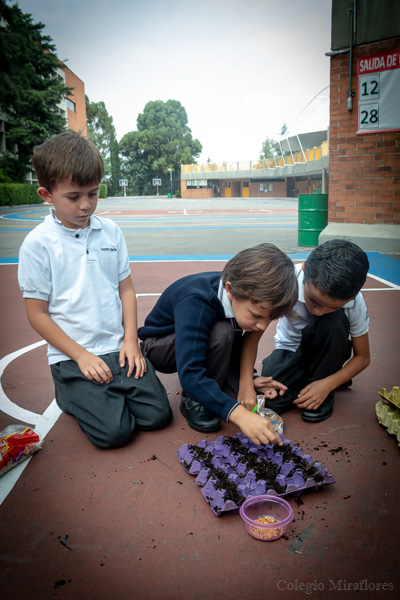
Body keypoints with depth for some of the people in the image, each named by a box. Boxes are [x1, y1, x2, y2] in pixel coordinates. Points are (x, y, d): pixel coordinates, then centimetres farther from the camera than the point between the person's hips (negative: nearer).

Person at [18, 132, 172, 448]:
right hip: (73, 356, -4)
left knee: (158, 414, -3)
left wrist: (130, 340, -1)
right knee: (114, 431, -13)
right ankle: (71, 393, 14)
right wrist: (81, 356, -11)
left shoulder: (111, 232, 3)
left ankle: (106, 395, 21)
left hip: (118, 348, 4)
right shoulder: (38, 244, -9)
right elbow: (38, 314, -6)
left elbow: (126, 288, 9)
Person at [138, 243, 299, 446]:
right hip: (161, 346, -5)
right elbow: (189, 374, -46)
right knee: (222, 333, -35)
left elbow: (251, 337, -11)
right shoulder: (195, 303, -40)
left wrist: (247, 382, -24)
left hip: (204, 342, 6)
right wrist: (239, 414, -54)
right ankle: (193, 400, -15)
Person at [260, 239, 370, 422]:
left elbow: (362, 357, -10)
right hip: (290, 350, 0)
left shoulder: (355, 302, -25)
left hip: (325, 351, 0)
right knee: (269, 401, -26)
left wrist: (327, 384, -24)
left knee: (334, 321, -33)